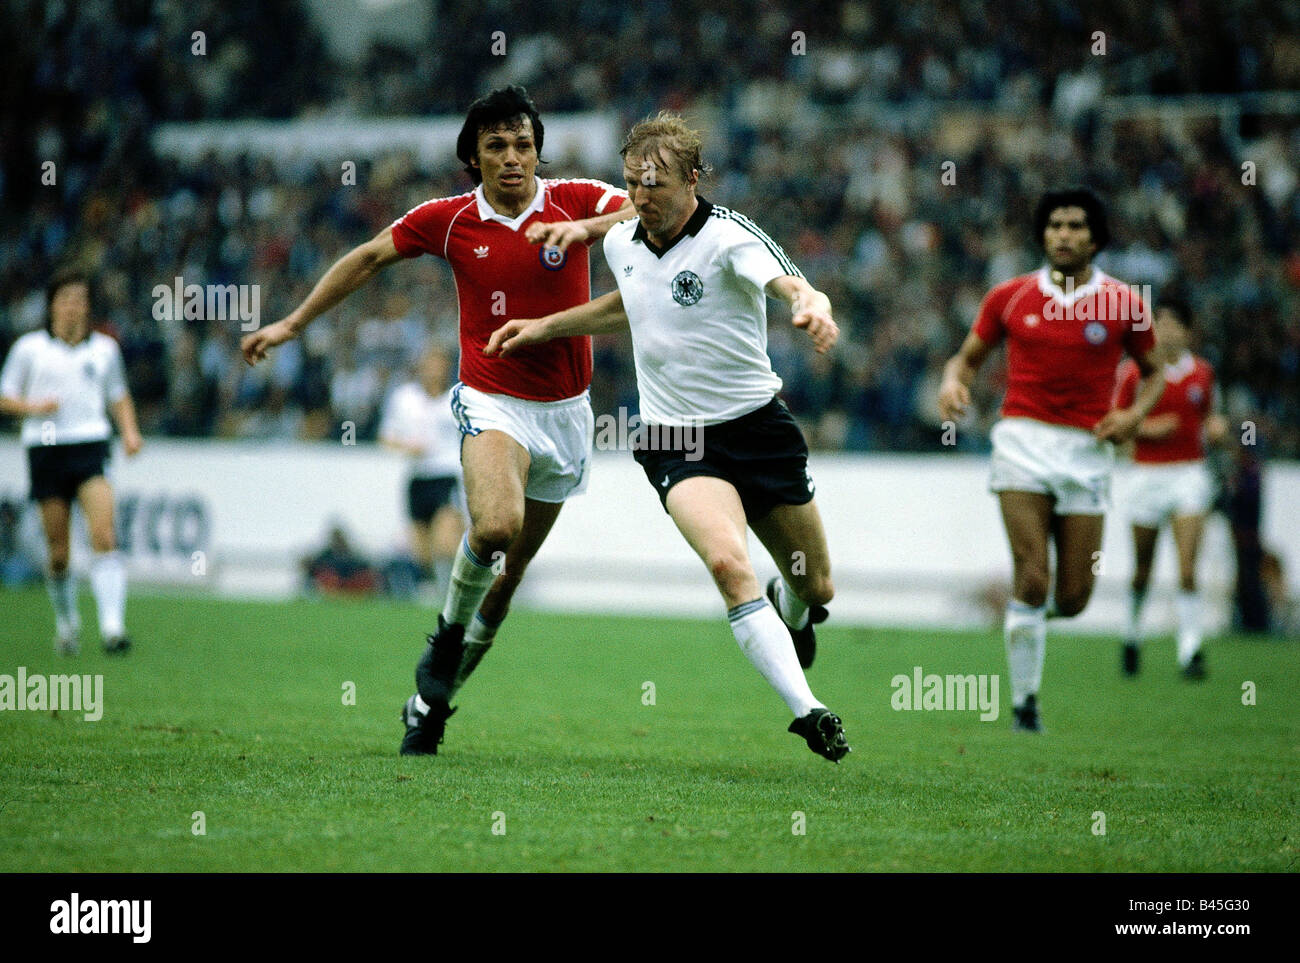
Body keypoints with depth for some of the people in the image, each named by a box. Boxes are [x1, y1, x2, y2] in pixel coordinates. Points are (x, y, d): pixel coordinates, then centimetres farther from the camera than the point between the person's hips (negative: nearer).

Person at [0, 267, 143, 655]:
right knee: (58, 553, 2)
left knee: (104, 536, -19)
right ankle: (66, 623, 25)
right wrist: (33, 407, -11)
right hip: (46, 448, 0)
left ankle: (113, 626, -27)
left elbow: (119, 397, 24)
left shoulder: (104, 349, 11)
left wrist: (130, 431, 7)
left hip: (92, 446, 0)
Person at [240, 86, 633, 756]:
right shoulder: (448, 220, -2)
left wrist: (587, 227, -33)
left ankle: (432, 699, 25)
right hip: (492, 402, -2)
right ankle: (449, 632, -2)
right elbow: (369, 257, 10)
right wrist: (293, 324, 11)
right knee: (495, 527, -31)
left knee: (511, 570, 9)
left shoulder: (574, 202, -4)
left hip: (565, 412, 2)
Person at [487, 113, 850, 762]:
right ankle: (806, 710, -29)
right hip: (676, 440, 2)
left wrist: (814, 308, -57)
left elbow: (792, 285, -35)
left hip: (758, 427, -2)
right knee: (727, 561, -28)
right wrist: (545, 327, 21)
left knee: (815, 589, 11)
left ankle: (788, 613, 50)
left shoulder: (728, 235, -16)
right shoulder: (621, 244, 2)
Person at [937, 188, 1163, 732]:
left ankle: (1026, 609, 37)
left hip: (1088, 449, 1)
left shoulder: (1123, 304, 2)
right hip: (1023, 440, -1)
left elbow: (1151, 371, 15)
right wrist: (953, 382, -9)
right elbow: (969, 357, 14)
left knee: (1073, 598, 0)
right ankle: (1024, 699, 0)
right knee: (1032, 580, -15)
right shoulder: (1009, 298, 3)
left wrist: (1135, 414, -5)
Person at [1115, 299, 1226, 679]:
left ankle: (1190, 650, -11)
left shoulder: (1202, 372, 7)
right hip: (1148, 474, -1)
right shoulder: (1133, 372, -1)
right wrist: (1146, 428, -14)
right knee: (1142, 571, 7)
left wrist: (1215, 427, -3)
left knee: (1187, 569, -12)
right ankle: (1132, 636, 31)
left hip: (1190, 473, 1)